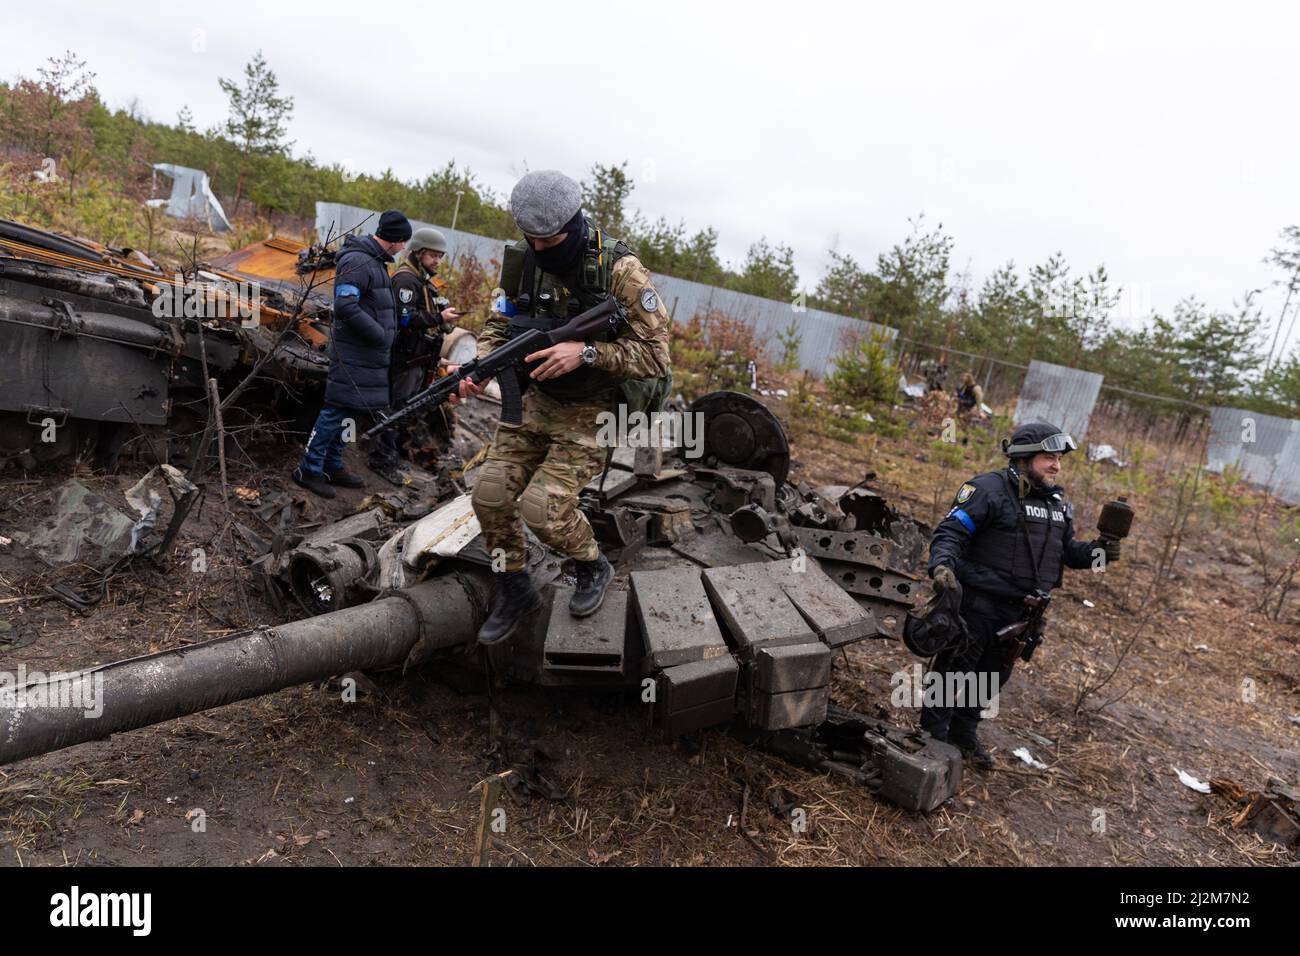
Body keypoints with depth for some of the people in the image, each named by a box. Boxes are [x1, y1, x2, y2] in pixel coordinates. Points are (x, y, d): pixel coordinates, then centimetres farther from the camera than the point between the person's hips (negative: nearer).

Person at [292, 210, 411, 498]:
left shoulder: (375, 261, 17)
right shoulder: (357, 261, -15)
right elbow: (345, 306, -23)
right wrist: (380, 334, -19)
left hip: (369, 355, 10)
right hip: (354, 353, -10)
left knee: (351, 411, 14)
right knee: (339, 409, -7)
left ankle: (332, 466, 23)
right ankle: (310, 469, 0)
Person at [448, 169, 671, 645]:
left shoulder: (620, 271, -19)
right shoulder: (526, 261, -3)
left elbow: (656, 356, -19)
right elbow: (499, 323, 6)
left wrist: (585, 352, -31)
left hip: (590, 415, -5)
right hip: (535, 403, 6)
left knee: (542, 507, -16)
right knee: (490, 495, -1)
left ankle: (594, 568, 16)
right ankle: (515, 592, 21)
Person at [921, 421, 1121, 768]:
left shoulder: (1058, 502, 12)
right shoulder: (989, 489, -14)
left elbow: (1066, 550, 21)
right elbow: (950, 532, -19)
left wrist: (1095, 551, 1)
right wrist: (942, 565, -36)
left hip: (1021, 611, 8)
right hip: (978, 604, -8)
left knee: (992, 675, 19)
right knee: (954, 669, 2)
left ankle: (964, 734, 36)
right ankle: (932, 736, 17)